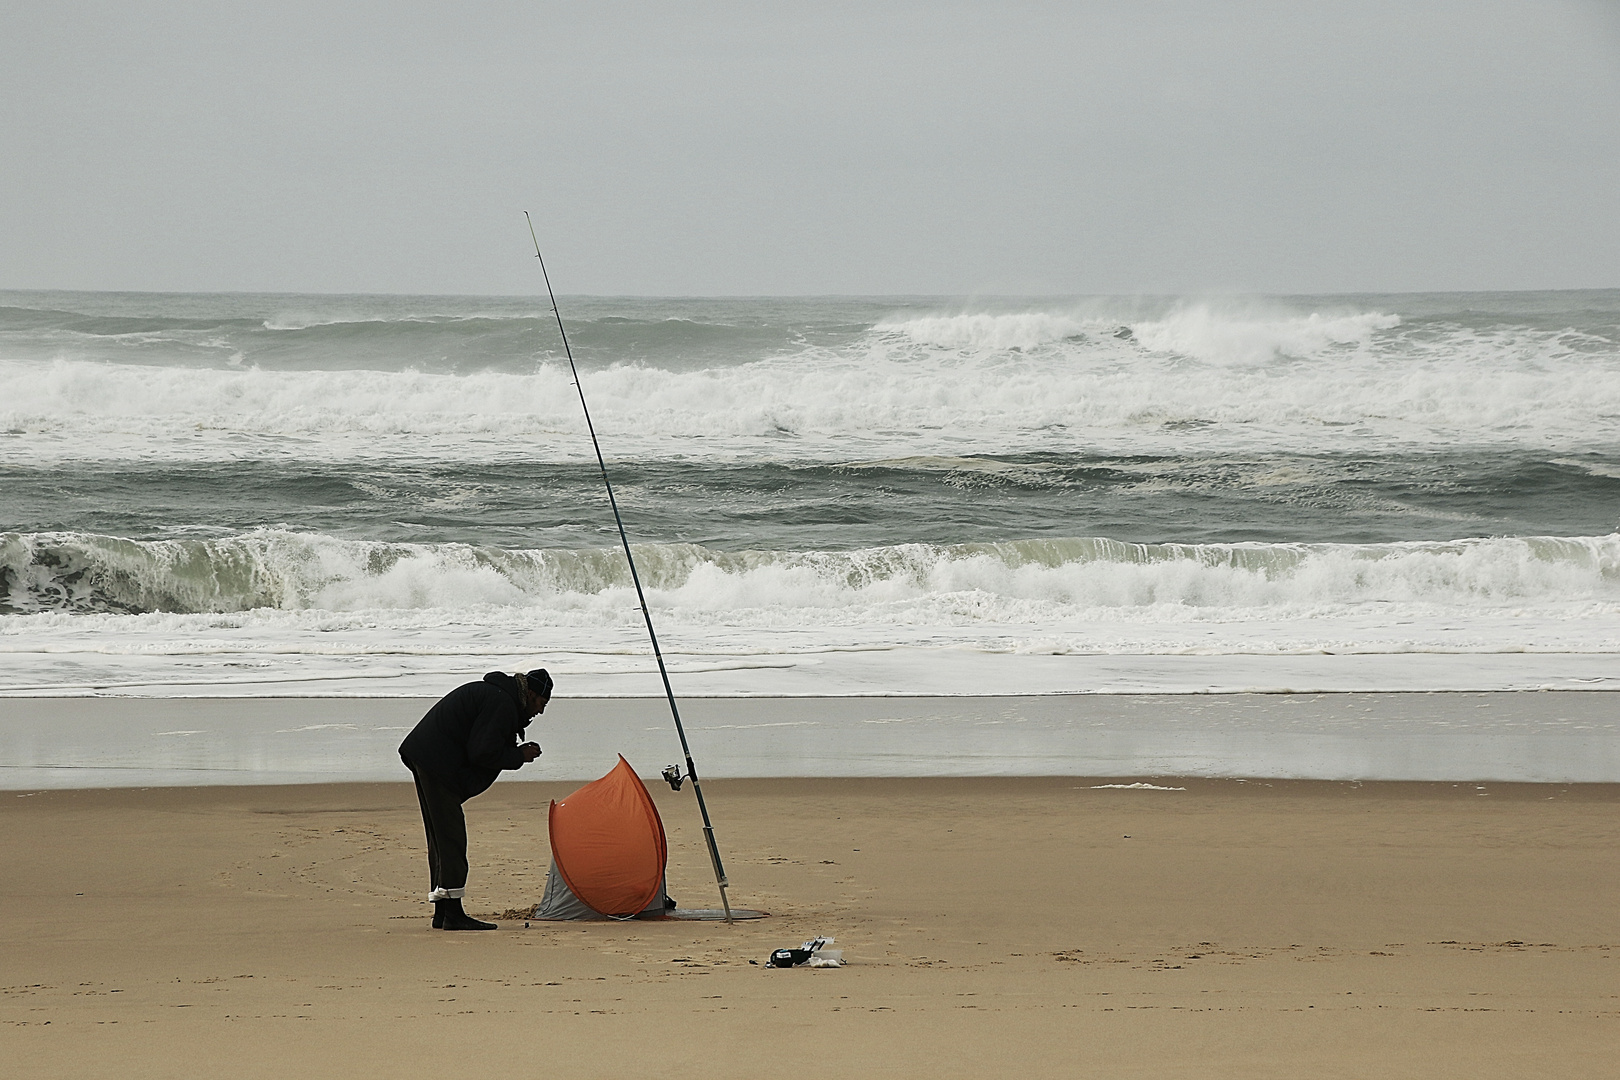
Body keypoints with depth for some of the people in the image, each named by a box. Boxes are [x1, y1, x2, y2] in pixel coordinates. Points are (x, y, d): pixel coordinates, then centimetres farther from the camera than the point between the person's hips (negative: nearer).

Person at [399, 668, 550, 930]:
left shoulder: (490, 692, 20)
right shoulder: (502, 703, -13)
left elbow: (485, 747, 21)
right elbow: (483, 753, -18)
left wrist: (517, 751, 10)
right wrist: (519, 757, -4)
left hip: (421, 756, 11)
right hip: (437, 763, -11)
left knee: (441, 838, 13)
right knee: (451, 838, -10)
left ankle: (442, 912, 16)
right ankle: (452, 914, -13)